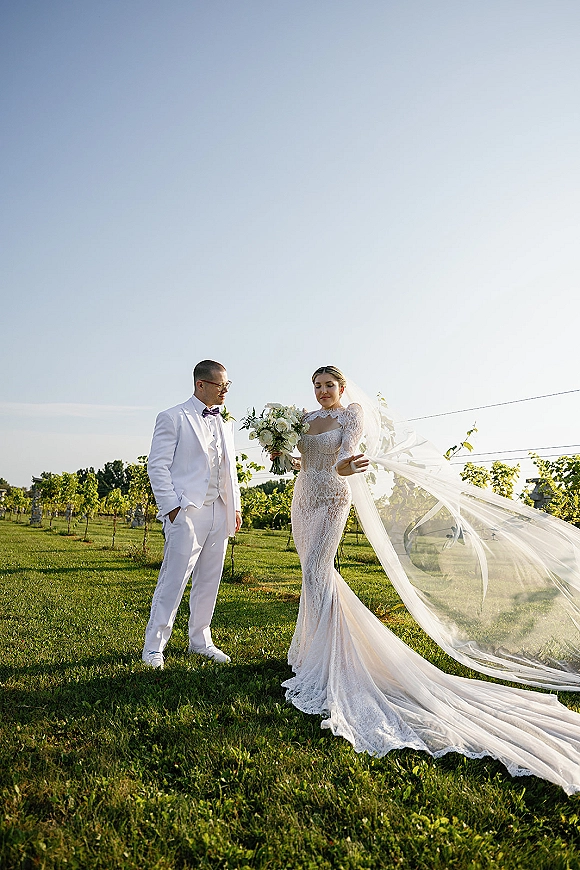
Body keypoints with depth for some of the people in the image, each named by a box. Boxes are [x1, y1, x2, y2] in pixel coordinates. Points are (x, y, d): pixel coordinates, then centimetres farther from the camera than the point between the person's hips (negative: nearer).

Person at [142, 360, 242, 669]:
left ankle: (200, 640, 26)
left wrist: (235, 506, 14)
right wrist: (171, 507, -12)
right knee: (173, 580, -5)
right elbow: (157, 466, -6)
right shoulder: (173, 418, -2)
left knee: (209, 580, 12)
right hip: (187, 512, -6)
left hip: (220, 512, 7)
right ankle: (154, 646, 8)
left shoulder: (225, 423, 18)